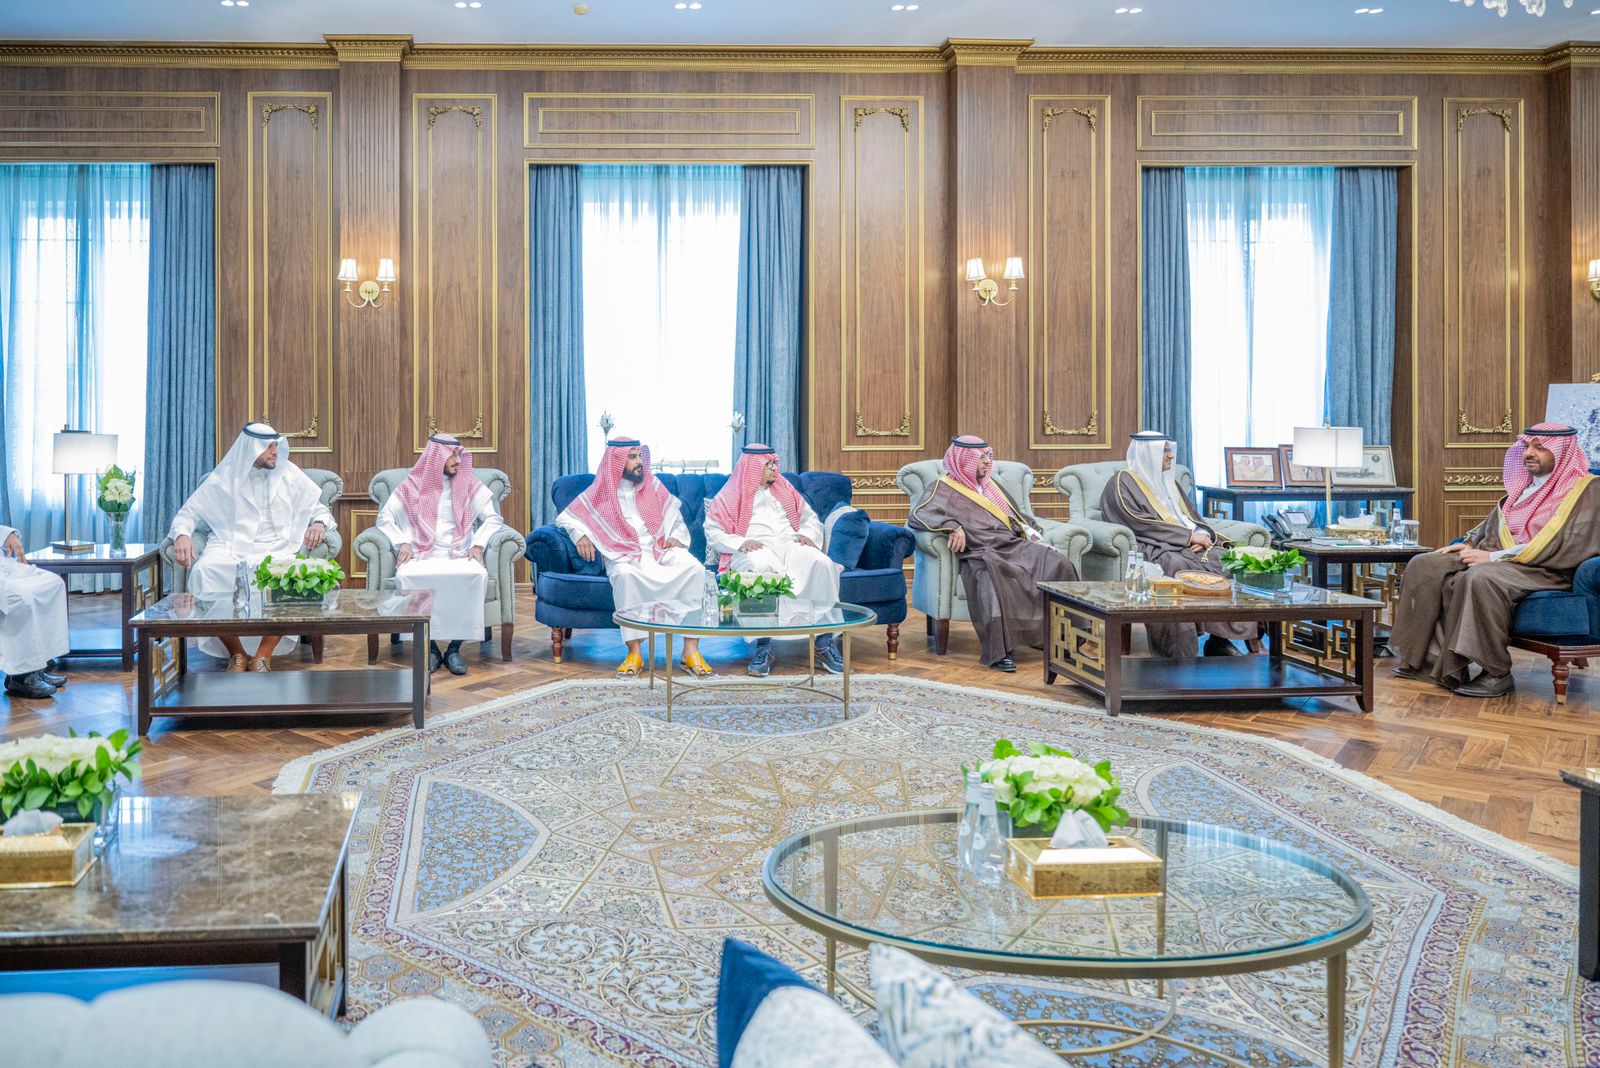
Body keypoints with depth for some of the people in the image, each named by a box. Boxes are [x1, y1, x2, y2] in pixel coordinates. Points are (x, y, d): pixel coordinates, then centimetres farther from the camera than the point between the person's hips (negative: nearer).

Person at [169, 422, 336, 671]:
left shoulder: (290, 475, 13)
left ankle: (264, 653, -25)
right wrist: (182, 534, -10)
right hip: (231, 547, 0)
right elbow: (188, 512, 13)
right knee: (204, 571, -35)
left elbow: (320, 509, 18)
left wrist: (319, 524, -8)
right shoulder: (223, 478, 10)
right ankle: (236, 652, -20)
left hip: (276, 549, 0)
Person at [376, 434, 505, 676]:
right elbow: (385, 517, 10)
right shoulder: (412, 486, 12)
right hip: (422, 554, 0)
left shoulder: (470, 485, 14)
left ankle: (455, 647, -25)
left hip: (459, 554, 0)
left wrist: (478, 544, -8)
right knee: (406, 576, -35)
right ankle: (429, 646, -21)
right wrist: (402, 543, -6)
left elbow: (493, 518, 9)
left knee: (475, 575, -36)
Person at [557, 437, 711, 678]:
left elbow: (675, 516, 23)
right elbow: (566, 517, 14)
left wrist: (677, 536, 3)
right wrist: (580, 535, -5)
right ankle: (634, 652, -35)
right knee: (625, 574, -40)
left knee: (695, 568, -29)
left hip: (661, 550, 3)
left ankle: (691, 650, -30)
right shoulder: (601, 493, 9)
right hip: (624, 555, -3)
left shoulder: (652, 485, 16)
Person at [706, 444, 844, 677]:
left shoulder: (785, 490, 28)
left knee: (821, 562, -30)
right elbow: (713, 533, 5)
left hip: (790, 545, 4)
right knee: (761, 567, -42)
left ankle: (824, 640, -28)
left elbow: (810, 518, 27)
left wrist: (807, 534, 4)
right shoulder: (730, 496, 15)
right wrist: (740, 542, -12)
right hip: (754, 550, -4)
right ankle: (763, 646, -37)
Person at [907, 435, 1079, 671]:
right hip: (980, 554, -6)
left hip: (1013, 546, 6)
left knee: (1058, 564, -18)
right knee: (990, 577, -41)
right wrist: (953, 526, -21)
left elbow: (1017, 515, 35)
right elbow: (918, 515, -8)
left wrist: (1031, 532, 15)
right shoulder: (944, 489, 7)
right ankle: (998, 651, -41)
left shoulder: (991, 485, 28)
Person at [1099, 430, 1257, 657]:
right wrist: (1189, 536, -13)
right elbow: (1139, 523, -10)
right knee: (1183, 570, -36)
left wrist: (1202, 535, -6)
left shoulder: (1168, 481, 26)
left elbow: (1193, 517, 20)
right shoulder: (1123, 483, 3)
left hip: (1188, 545, 7)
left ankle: (1221, 639, -24)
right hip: (1153, 548, -7)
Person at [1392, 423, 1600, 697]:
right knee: (1424, 566, -9)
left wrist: (1494, 556, -20)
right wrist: (1470, 543, 6)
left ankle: (1496, 673, -27)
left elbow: (1565, 547, -18)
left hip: (1545, 571, -8)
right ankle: (1429, 659, -11)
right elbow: (1495, 523, 29)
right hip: (1495, 557, 8)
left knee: (1480, 578, -39)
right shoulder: (1526, 484, 19)